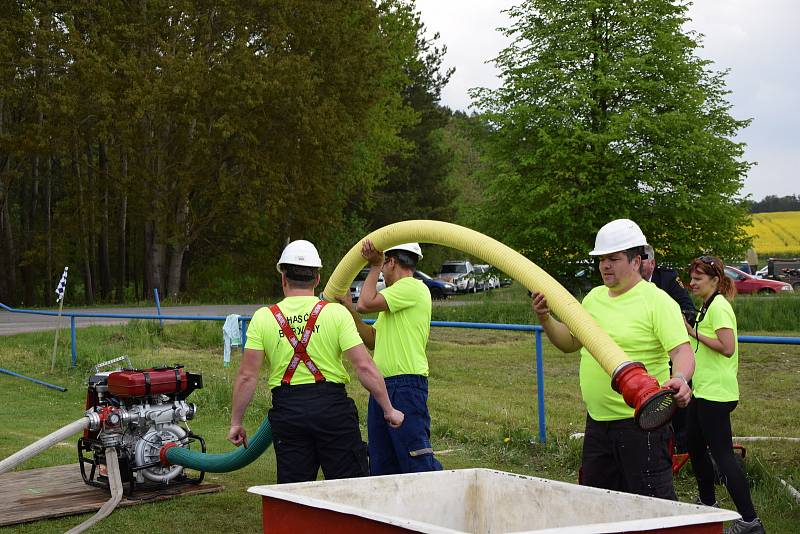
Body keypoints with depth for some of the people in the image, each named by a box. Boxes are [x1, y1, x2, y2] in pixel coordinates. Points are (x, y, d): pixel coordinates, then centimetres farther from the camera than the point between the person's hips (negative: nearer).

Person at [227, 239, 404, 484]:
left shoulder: (263, 317, 1)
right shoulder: (336, 312, -3)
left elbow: (247, 376, -3)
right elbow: (365, 367, -8)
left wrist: (236, 422, 6)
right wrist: (388, 410, 0)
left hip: (287, 411, 1)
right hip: (332, 406, -1)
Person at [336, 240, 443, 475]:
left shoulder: (412, 287, -7)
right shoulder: (399, 294, 24)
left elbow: (366, 304, -16)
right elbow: (374, 340, 22)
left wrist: (374, 266, -2)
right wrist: (349, 309, 18)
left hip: (406, 387, -10)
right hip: (383, 386, 10)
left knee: (418, 464, -12)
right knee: (382, 467, 10)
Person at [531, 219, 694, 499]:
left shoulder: (657, 301, -11)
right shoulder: (594, 297, 12)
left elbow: (682, 352, -19)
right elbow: (570, 342, 22)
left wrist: (680, 379, -40)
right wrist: (545, 320, 5)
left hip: (640, 423, -8)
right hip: (597, 421, 8)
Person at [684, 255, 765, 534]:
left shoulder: (719, 306, -15)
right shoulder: (708, 306, 16)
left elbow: (727, 347, -24)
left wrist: (694, 333, -19)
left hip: (715, 394, -11)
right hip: (703, 391, 11)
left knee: (722, 454, -10)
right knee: (695, 448, 20)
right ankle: (707, 503, 35)